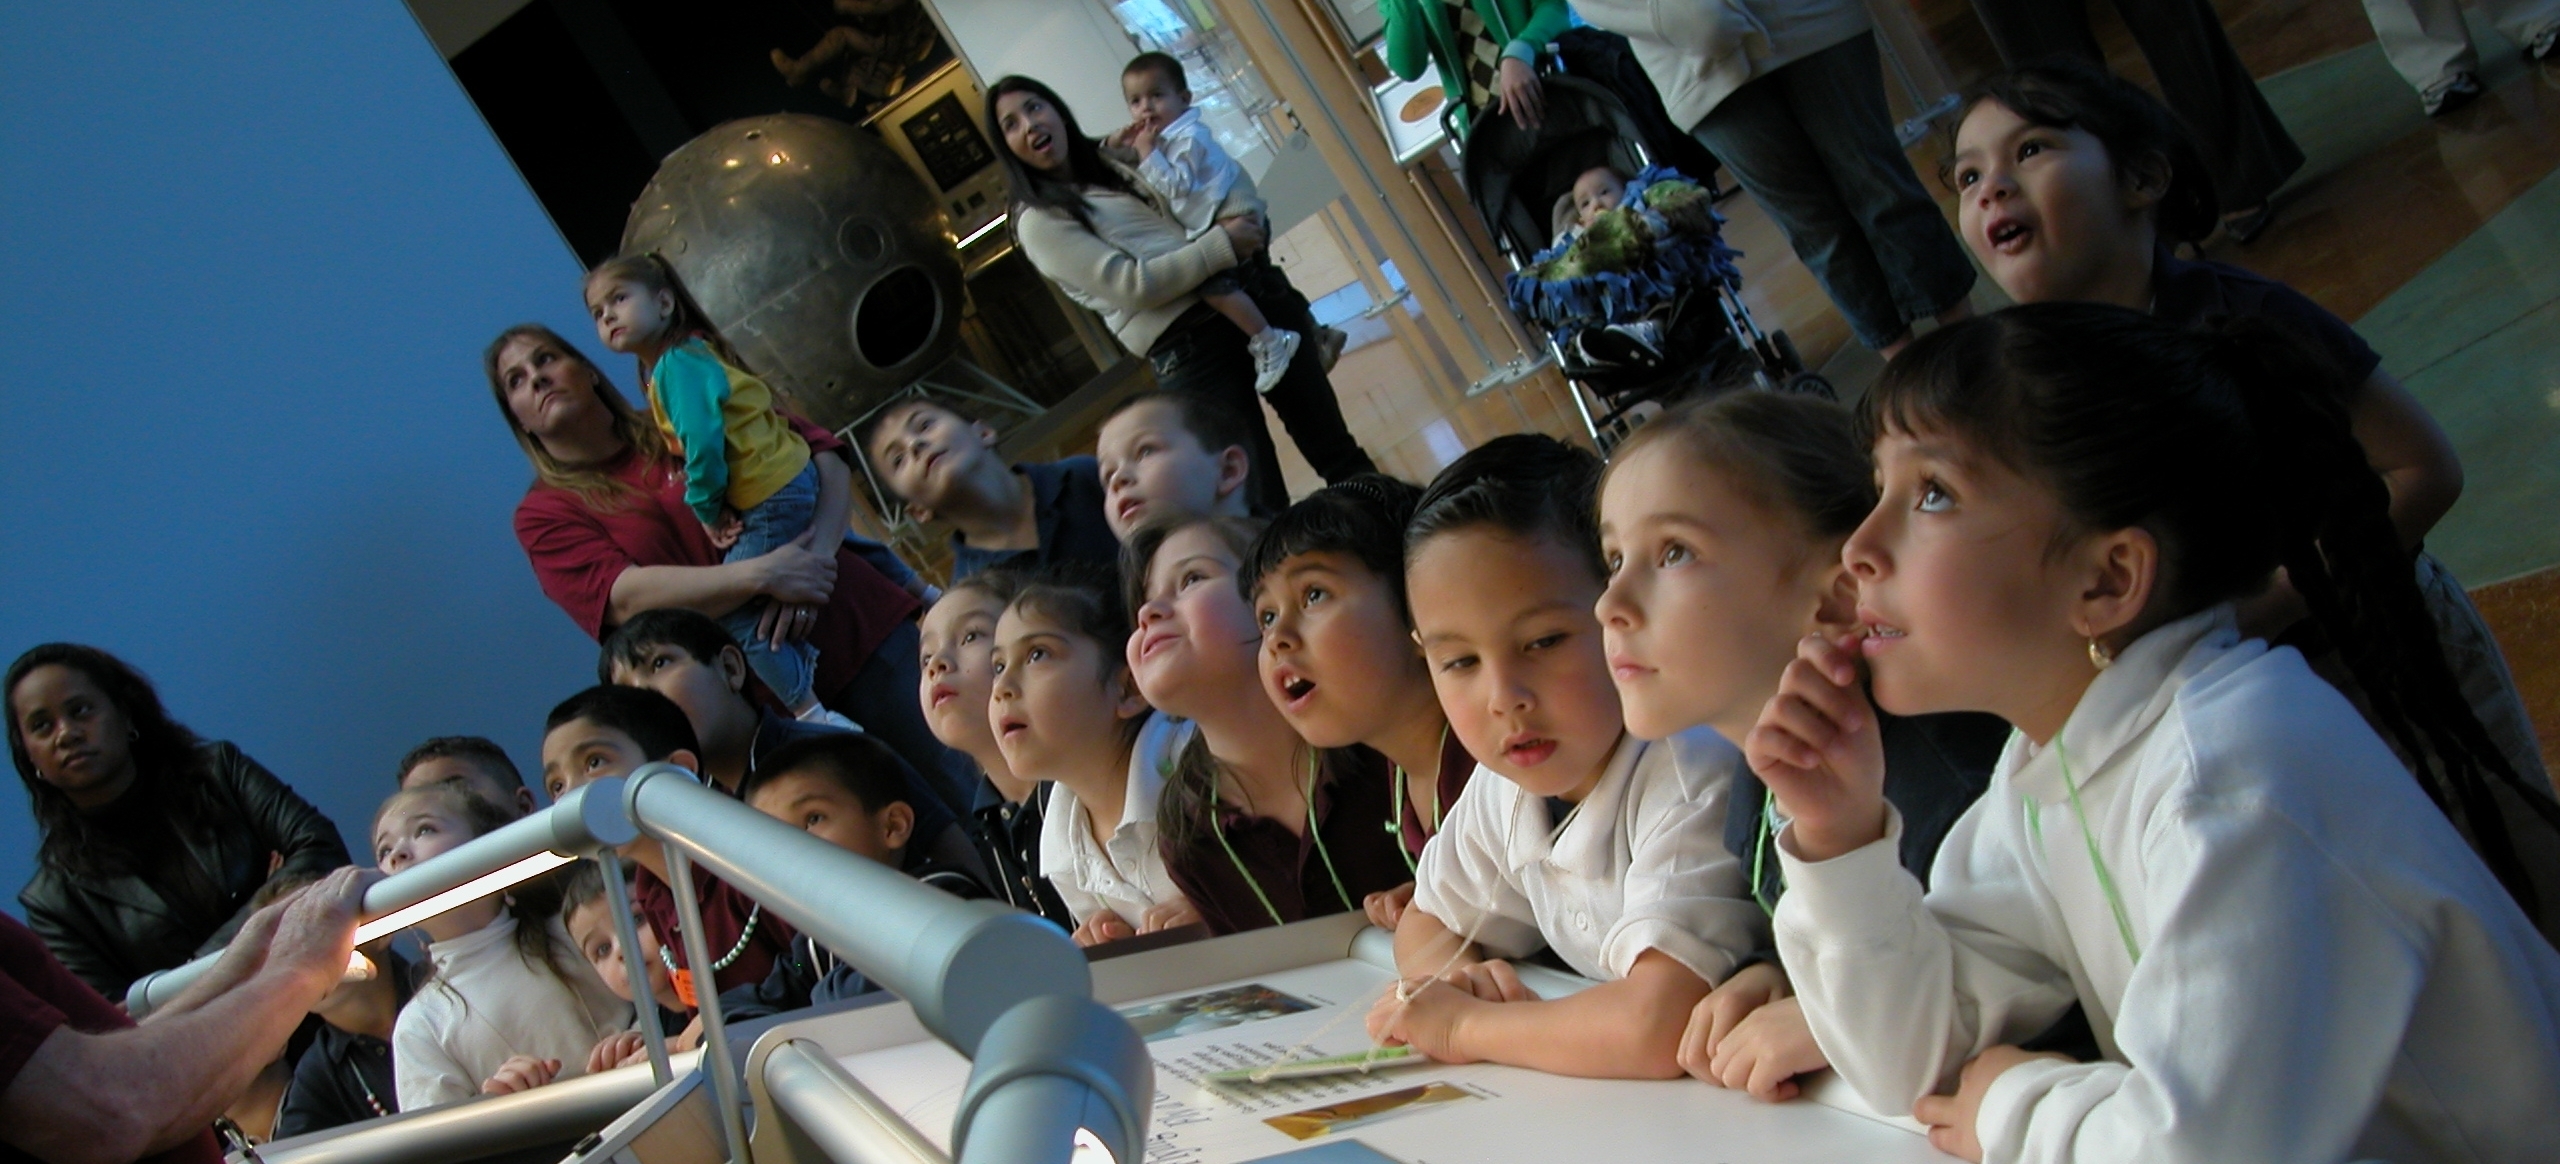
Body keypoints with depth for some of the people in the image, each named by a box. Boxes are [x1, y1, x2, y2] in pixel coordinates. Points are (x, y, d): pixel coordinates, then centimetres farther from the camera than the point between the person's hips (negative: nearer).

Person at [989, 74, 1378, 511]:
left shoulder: (1114, 161, 18)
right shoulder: (1039, 221, -2)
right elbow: (1132, 286, -12)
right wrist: (1222, 245, -15)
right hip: (1185, 346, -6)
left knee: (1336, 449, 9)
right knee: (1264, 503, -8)